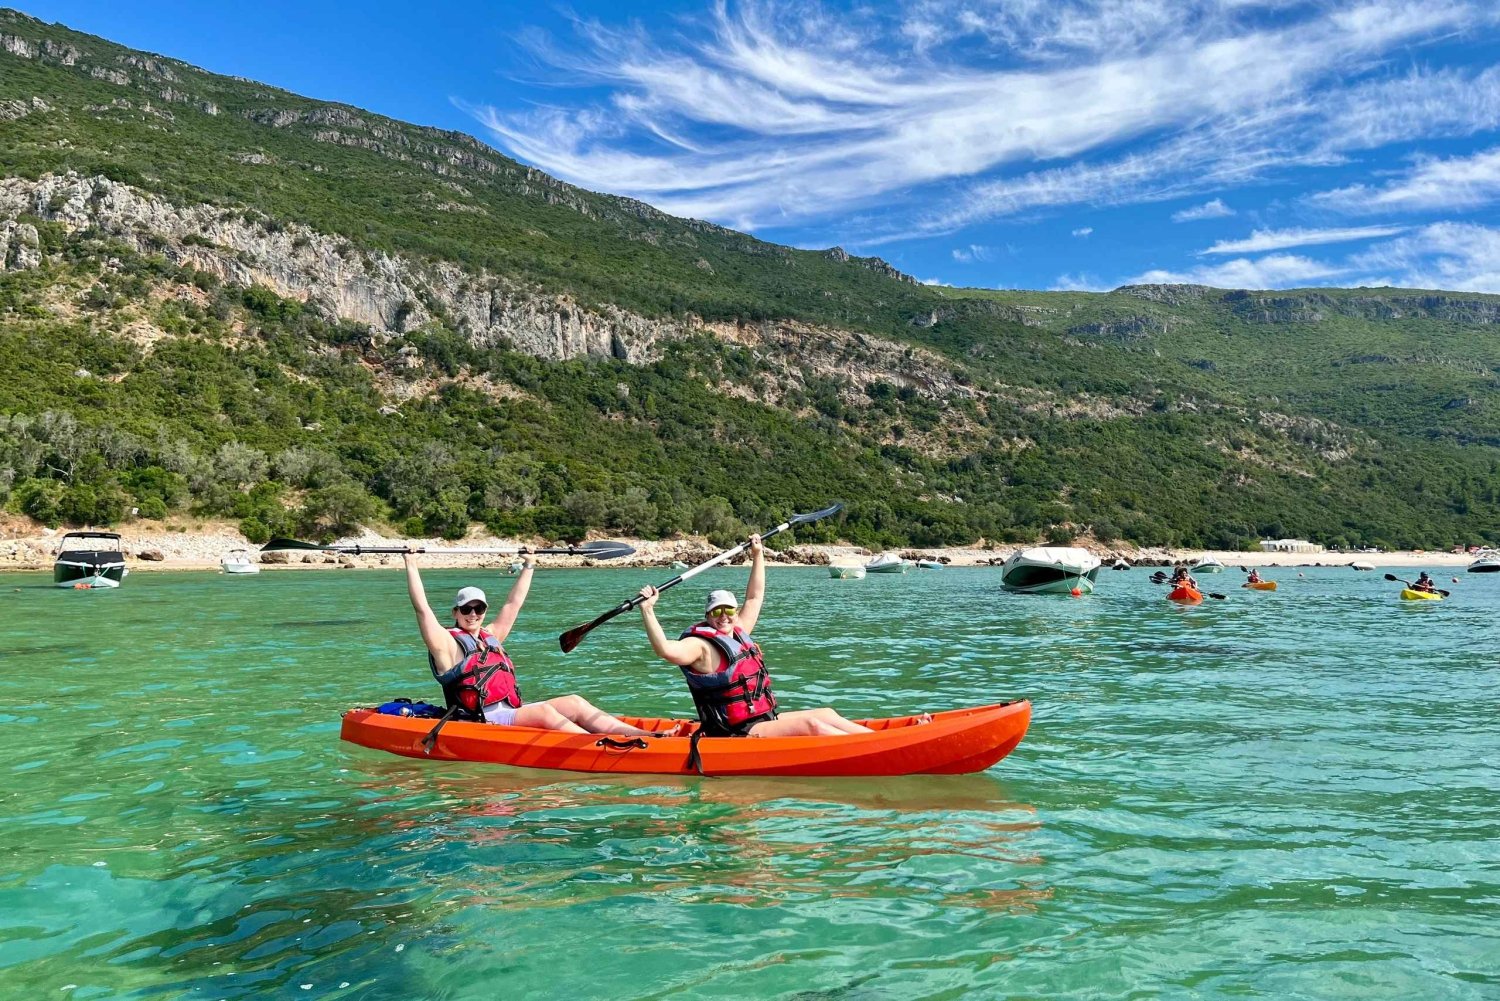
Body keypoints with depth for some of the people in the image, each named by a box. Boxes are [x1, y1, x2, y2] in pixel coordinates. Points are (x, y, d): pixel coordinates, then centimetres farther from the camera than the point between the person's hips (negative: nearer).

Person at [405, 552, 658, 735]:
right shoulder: (447, 643, 3)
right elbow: (421, 607, -6)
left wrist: (528, 566, 33)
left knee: (574, 703, -11)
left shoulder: (490, 637, 23)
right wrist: (411, 565, -6)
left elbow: (513, 604, 30)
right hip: (479, 721, -7)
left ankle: (640, 736, -22)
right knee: (543, 711, -30)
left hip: (511, 713, 8)